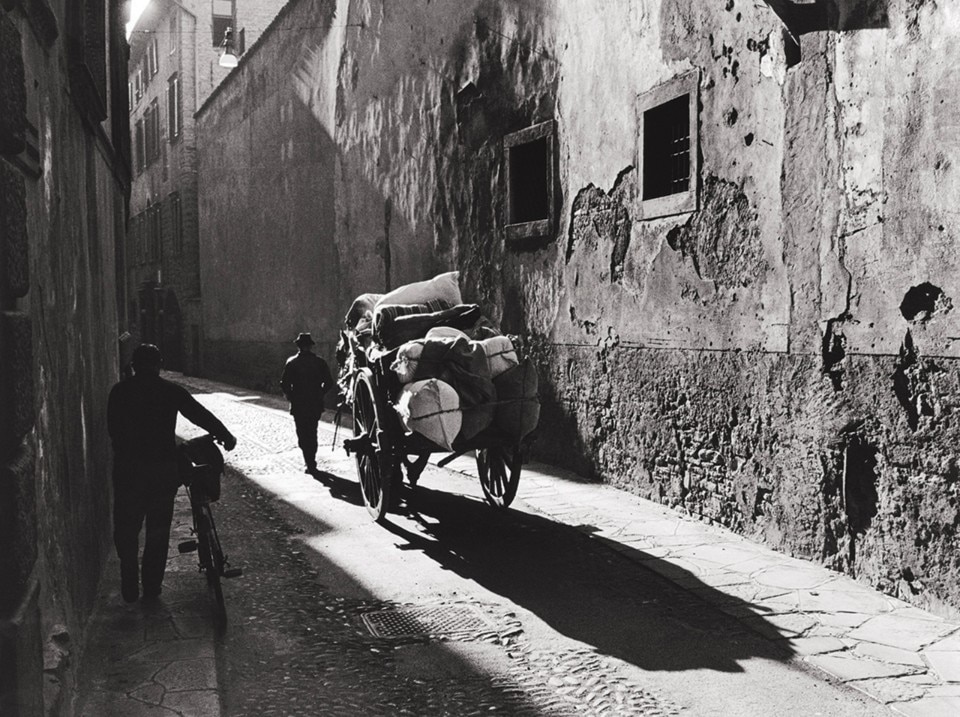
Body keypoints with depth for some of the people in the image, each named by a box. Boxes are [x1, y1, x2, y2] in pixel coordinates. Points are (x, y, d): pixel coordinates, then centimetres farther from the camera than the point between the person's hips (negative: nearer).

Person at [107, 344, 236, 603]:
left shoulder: (119, 391, 2)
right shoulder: (171, 391, 0)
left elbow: (112, 428, 5)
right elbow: (201, 415, 3)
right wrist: (226, 436, 14)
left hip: (127, 467, 0)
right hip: (163, 467, 0)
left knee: (126, 529, 12)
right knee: (158, 528, 12)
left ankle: (129, 588, 13)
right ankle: (152, 586, 15)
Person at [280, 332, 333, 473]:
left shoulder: (291, 362, -5)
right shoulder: (319, 362, 0)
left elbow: (284, 384, -8)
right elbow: (329, 383, -1)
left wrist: (290, 397, 8)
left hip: (298, 405, -3)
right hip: (316, 404, 3)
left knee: (303, 435, 2)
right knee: (312, 433, 18)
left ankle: (310, 463, -10)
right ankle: (311, 462, 25)